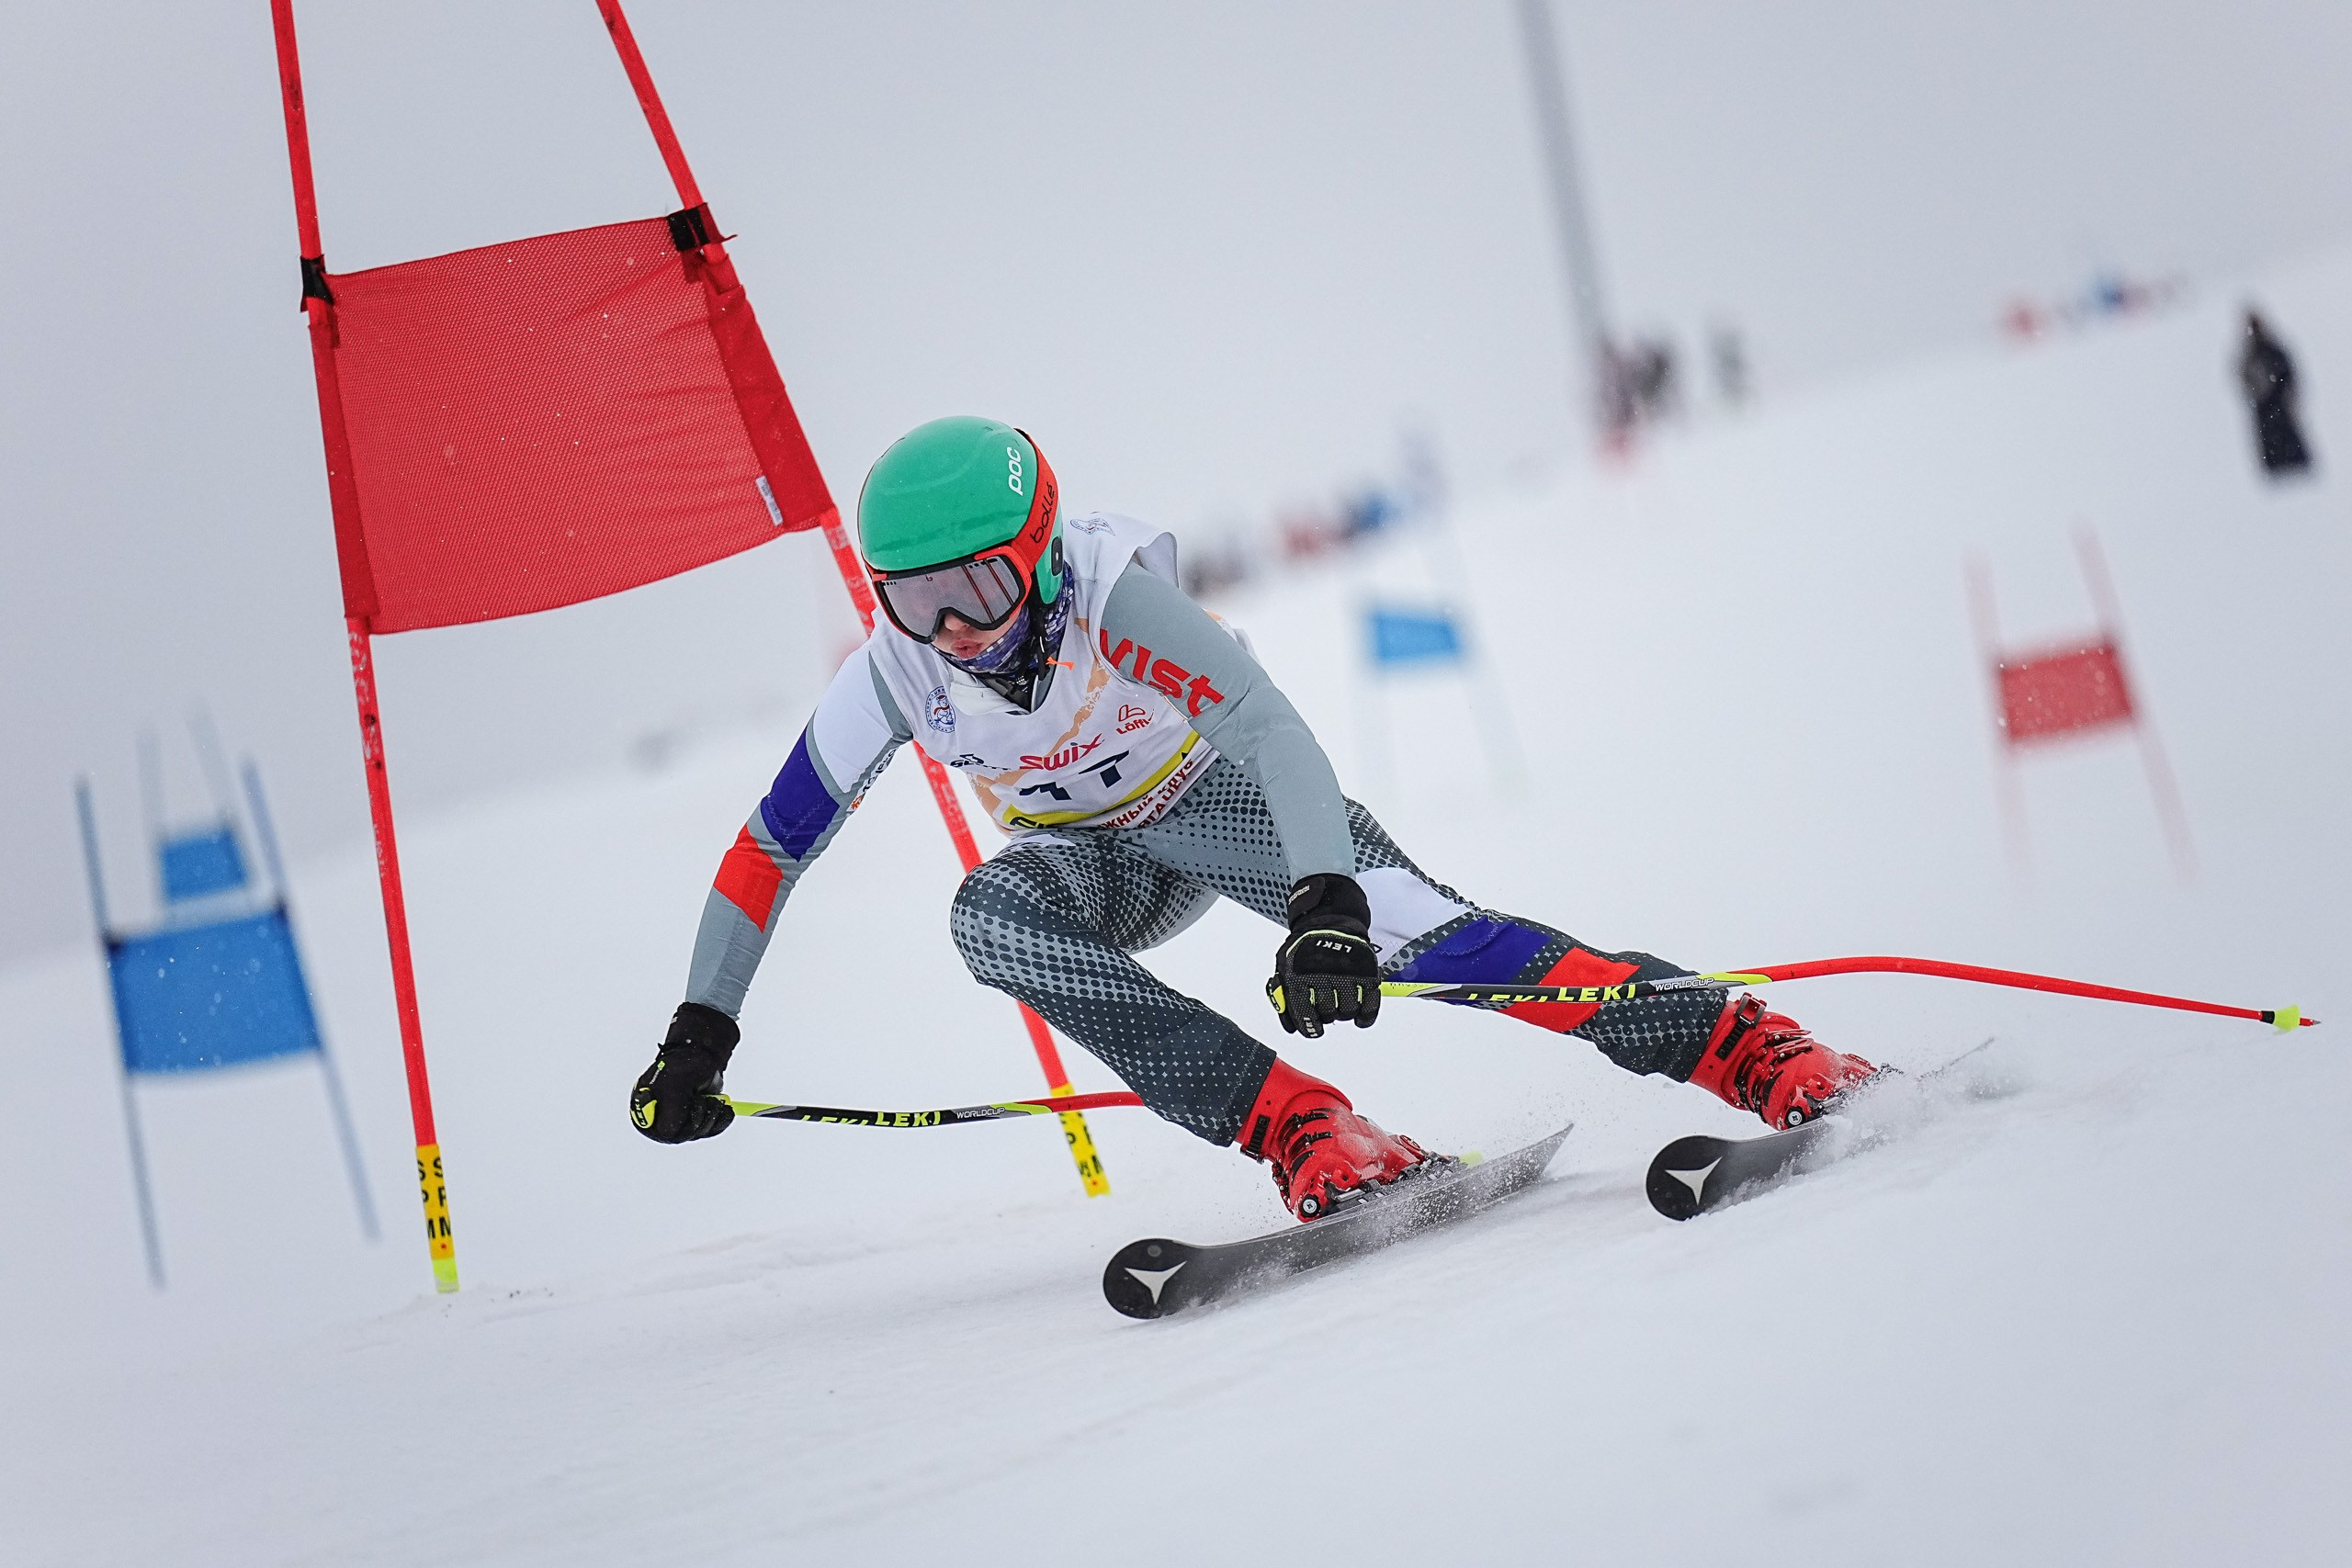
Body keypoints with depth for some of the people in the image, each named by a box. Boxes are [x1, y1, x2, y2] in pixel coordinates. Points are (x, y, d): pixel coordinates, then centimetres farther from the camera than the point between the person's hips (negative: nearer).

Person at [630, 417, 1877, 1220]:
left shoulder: (1113, 602, -33)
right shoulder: (890, 681, -21)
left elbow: (1275, 730, -44)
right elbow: (770, 849, -11)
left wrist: (1324, 908, -58)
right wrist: (699, 1034, -13)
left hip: (1224, 797, -4)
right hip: (1098, 860, 4)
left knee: (1407, 926, -30)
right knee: (990, 918, -31)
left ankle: (1762, 1055, -29)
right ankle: (1304, 1135, -36)